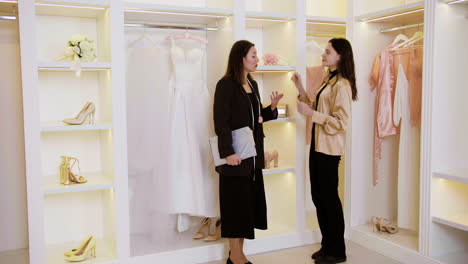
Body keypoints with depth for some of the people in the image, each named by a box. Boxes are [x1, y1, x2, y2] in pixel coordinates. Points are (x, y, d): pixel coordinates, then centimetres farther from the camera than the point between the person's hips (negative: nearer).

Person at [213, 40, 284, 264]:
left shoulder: (253, 84, 13)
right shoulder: (226, 84, -12)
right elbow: (221, 122, -17)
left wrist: (272, 108, 4)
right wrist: (228, 152, -23)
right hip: (236, 154, -8)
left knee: (249, 201, 12)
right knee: (236, 203, 0)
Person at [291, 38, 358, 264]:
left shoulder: (342, 85, -15)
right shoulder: (328, 81, 14)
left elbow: (341, 123, -20)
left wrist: (311, 114, -20)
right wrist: (300, 89, 10)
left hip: (329, 149, -9)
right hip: (317, 146, 9)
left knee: (329, 198, 2)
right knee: (319, 197, 14)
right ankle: (327, 246, 28)